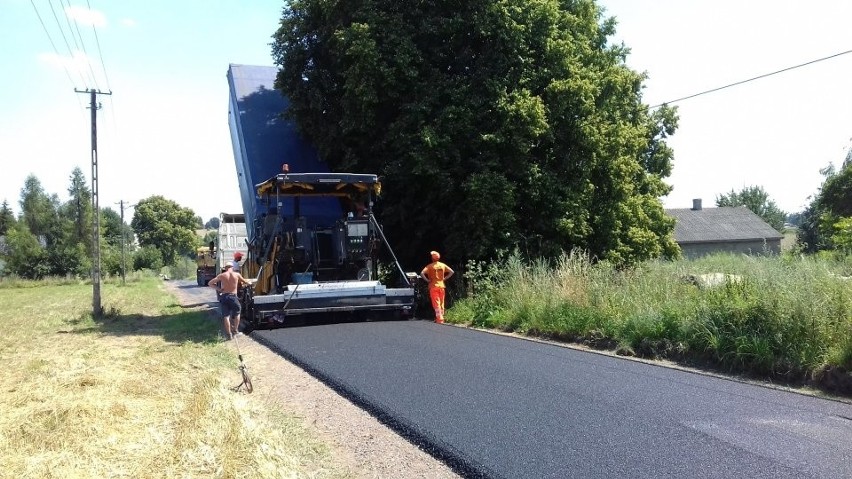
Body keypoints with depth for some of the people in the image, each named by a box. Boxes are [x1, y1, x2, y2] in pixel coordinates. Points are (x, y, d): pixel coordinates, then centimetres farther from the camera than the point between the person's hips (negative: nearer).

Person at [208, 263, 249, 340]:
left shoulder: (222, 275, 2)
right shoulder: (237, 275, 1)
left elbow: (210, 283, 3)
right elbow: (246, 282, 15)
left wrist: (218, 289, 6)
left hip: (224, 296, 1)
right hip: (233, 296, -1)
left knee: (226, 315, 5)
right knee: (237, 313, 19)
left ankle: (229, 334, 6)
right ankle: (235, 331, 22)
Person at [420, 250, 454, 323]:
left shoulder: (430, 266, -6)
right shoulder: (443, 265, 7)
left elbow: (422, 273, -18)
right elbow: (452, 272, 8)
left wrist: (427, 280, -7)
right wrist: (445, 278, 8)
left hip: (433, 287, -4)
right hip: (441, 286, 4)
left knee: (436, 304, -5)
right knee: (441, 304, 12)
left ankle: (439, 319, -12)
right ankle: (440, 318, 16)